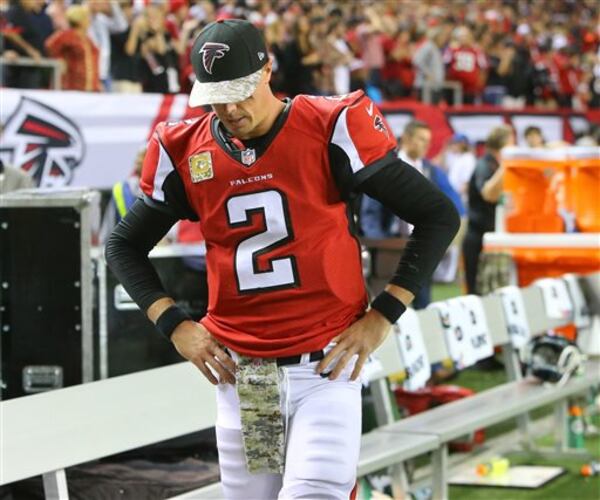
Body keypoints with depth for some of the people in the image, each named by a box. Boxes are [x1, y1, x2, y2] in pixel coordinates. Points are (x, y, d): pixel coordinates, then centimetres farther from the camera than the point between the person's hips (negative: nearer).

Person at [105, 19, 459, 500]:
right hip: (239, 374, 4)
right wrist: (176, 326, 4)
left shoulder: (331, 129, -8)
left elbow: (438, 216, -4)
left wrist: (381, 317, -6)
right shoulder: (183, 152, 3)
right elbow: (125, 245, 18)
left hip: (327, 365, -4)